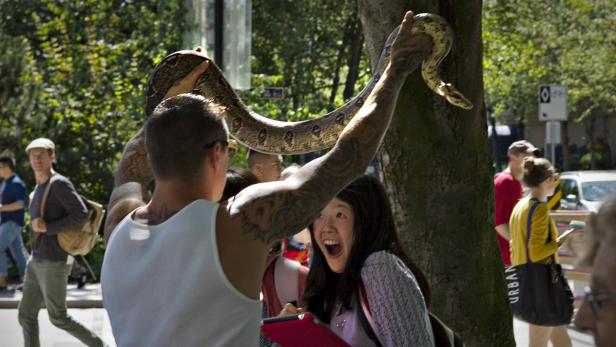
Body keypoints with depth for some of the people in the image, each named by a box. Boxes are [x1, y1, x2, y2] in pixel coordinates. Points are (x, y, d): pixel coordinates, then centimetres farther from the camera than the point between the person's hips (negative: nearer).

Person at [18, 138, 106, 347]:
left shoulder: (59, 184, -15)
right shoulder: (39, 188, 13)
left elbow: (81, 214, -23)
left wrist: (47, 227, -21)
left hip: (54, 264, -9)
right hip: (37, 262, 9)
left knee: (58, 318, 2)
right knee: (26, 314, 7)